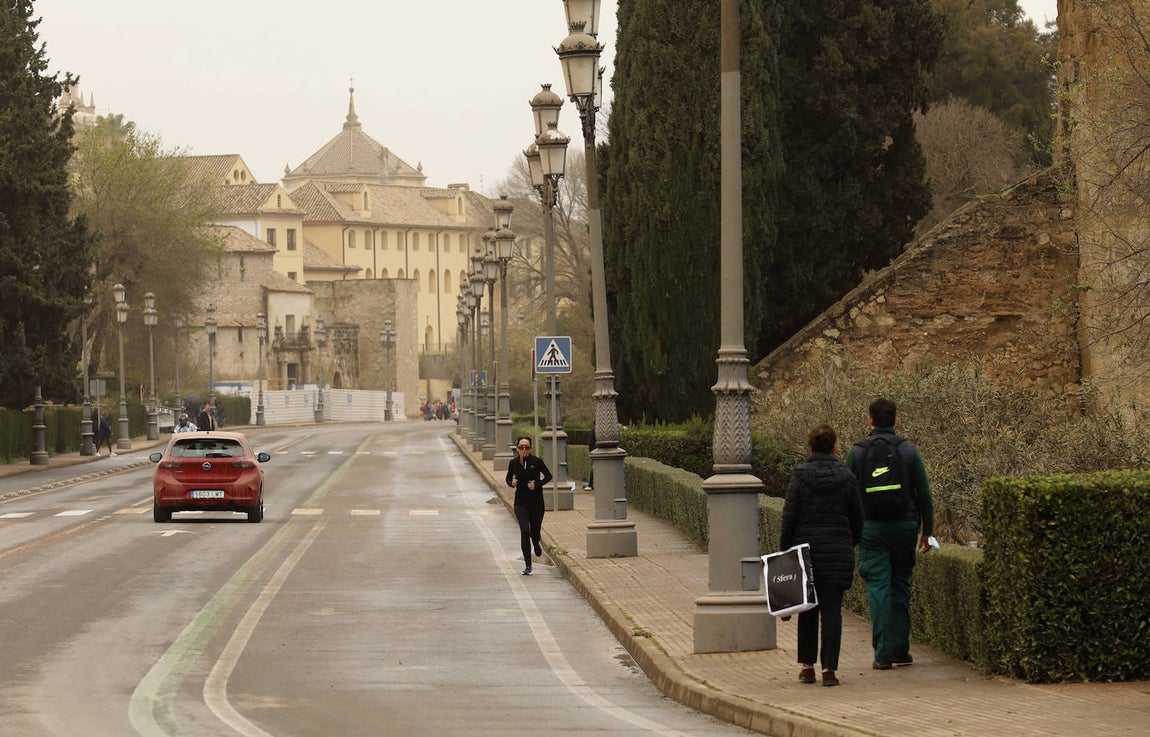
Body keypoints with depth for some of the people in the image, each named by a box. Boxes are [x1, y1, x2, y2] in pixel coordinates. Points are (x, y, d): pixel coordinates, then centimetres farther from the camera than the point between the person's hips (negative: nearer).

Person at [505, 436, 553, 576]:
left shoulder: (537, 461, -9)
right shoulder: (513, 463, -2)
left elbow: (548, 476, 2)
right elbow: (508, 478, 13)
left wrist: (537, 484, -14)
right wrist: (512, 483, -10)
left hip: (536, 502, 0)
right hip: (521, 503, 1)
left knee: (535, 531, 8)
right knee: (525, 531, -14)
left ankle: (537, 544, 50)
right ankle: (528, 566, -7)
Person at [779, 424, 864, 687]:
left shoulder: (800, 476, -5)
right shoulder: (846, 477, 0)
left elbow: (789, 517, -6)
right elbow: (857, 519, 6)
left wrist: (784, 552, 1)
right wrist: (850, 545, 23)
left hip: (805, 548, 0)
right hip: (838, 552, 0)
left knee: (808, 609, 12)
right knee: (831, 609, 0)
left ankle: (806, 665, 14)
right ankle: (829, 668, -7)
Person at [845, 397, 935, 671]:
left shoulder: (858, 452, 0)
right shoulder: (908, 450, 1)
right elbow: (924, 493, 1)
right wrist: (927, 530, 8)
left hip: (871, 527, -1)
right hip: (904, 524, 1)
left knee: (878, 588, -1)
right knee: (901, 585, 13)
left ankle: (883, 654, -6)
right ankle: (900, 649, 14)